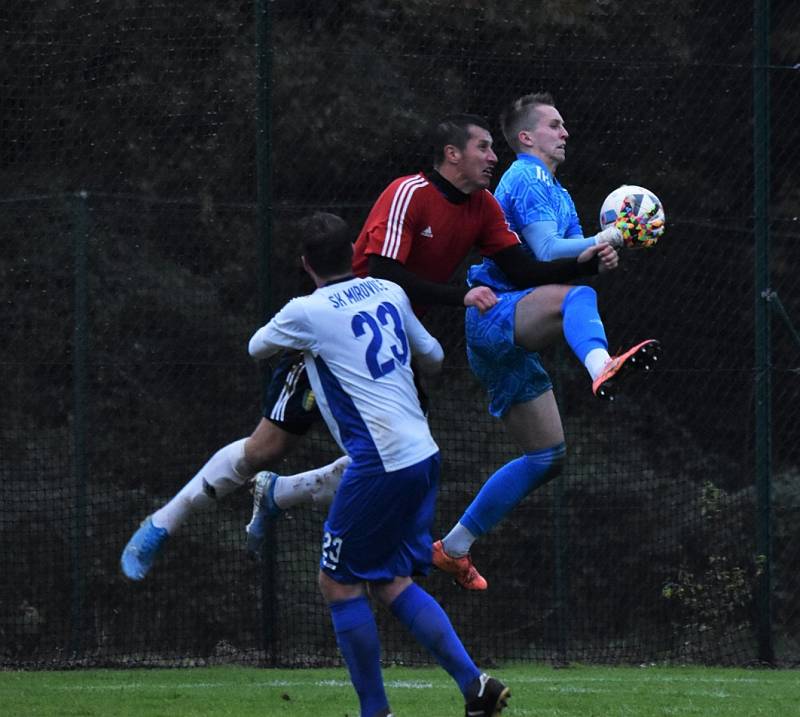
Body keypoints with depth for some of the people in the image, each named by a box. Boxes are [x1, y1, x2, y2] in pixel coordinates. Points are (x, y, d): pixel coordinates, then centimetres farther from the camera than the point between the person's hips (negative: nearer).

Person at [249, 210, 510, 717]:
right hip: (423, 455, 7)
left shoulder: (306, 312, -7)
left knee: (339, 583, 5)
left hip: (380, 463, -7)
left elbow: (257, 348, 14)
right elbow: (433, 358, 24)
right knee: (391, 581, 14)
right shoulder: (389, 293, 10)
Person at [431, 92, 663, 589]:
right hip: (495, 312, -10)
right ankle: (603, 369, -74)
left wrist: (622, 237, 10)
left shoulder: (556, 192, 29)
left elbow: (580, 256, 25)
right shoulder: (527, 179, -4)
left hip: (507, 339, 10)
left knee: (547, 456, 10)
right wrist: (605, 239, -28)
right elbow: (548, 251, -19)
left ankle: (454, 547, 16)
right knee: (577, 295, -39)